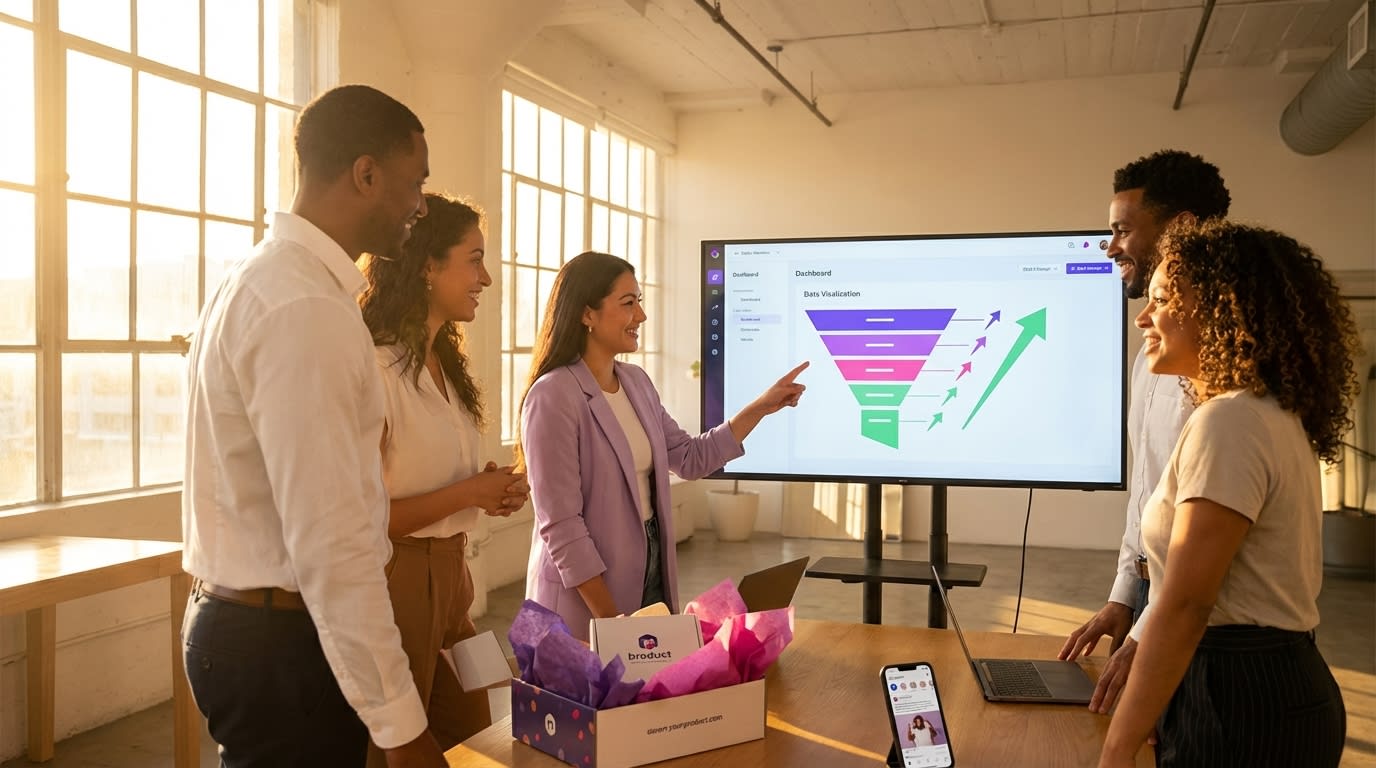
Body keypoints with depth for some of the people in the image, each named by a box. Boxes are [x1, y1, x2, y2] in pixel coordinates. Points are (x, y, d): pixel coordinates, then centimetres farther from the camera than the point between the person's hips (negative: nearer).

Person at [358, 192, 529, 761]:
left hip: (449, 577, 9)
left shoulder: (445, 367, 10)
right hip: (395, 580, -9)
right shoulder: (375, 370, -19)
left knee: (471, 744, 17)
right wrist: (468, 494, -17)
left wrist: (489, 492, 1)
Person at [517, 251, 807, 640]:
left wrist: (761, 407, 9)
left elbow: (690, 458, 15)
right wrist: (609, 619, -19)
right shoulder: (553, 397, -19)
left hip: (650, 570, 7)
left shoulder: (636, 382, 5)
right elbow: (560, 525, -21)